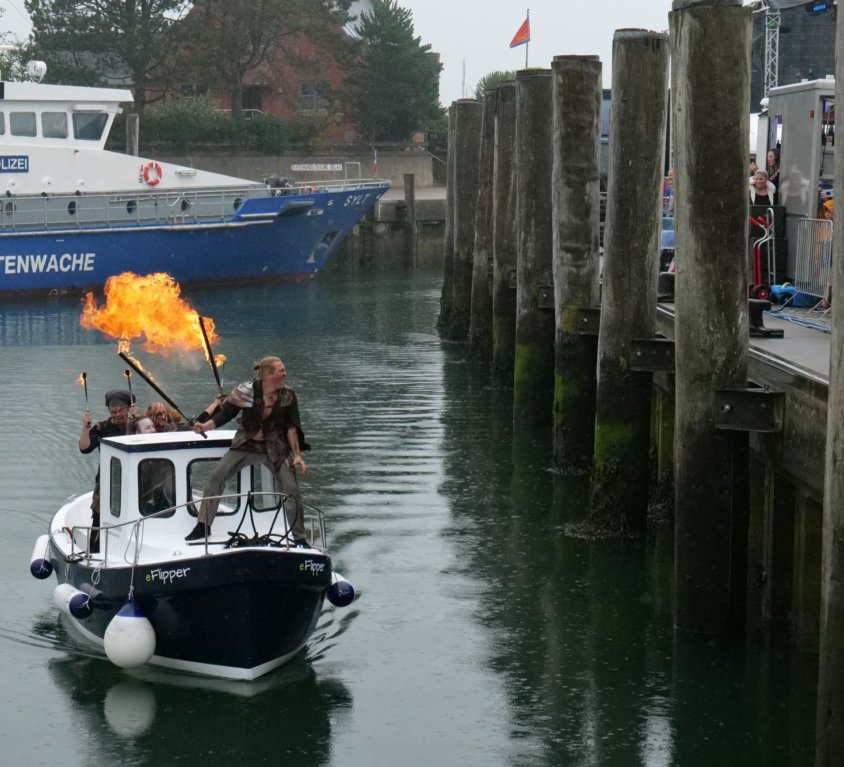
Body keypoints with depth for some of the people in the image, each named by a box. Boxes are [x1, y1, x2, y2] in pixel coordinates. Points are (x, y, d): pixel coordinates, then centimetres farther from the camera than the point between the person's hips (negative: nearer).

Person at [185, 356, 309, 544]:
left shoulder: (288, 396, -9)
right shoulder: (246, 391, -14)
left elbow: (291, 427, -5)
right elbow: (225, 414, -10)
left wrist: (297, 455, -10)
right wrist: (204, 427, -25)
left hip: (276, 449, 0)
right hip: (246, 445, 0)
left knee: (292, 490, -6)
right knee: (217, 475, -13)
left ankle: (299, 538, 10)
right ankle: (203, 526, -2)